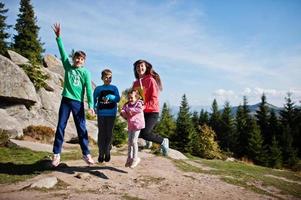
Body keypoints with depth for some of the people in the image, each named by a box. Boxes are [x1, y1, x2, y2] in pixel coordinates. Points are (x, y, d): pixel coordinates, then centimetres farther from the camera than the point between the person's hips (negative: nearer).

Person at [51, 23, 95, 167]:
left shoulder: (86, 72, 2)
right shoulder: (68, 67, 8)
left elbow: (89, 89, -5)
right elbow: (62, 52, 1)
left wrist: (91, 105, -14)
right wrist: (58, 37, -7)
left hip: (78, 102, -1)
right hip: (66, 100, 1)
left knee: (82, 129, 2)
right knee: (60, 127, 2)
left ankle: (86, 154, 10)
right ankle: (56, 154, 11)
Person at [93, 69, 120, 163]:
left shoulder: (114, 88, 5)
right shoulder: (98, 88, 6)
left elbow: (118, 99, -5)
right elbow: (94, 99, 9)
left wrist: (110, 97, -23)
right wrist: (95, 107, -9)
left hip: (111, 114, 0)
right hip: (101, 114, 0)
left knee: (109, 133, 5)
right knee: (101, 133, 3)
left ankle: (107, 152, 20)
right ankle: (101, 153, 12)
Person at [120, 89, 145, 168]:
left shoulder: (139, 103, -6)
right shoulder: (127, 104, 10)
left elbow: (140, 109, -26)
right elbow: (122, 111, 0)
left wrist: (130, 109, -22)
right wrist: (123, 113, -23)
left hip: (137, 124, -6)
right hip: (130, 126, 6)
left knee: (134, 141, -8)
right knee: (129, 141, 10)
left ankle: (135, 158, 7)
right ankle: (129, 158, 23)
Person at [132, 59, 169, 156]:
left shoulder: (151, 80, -8)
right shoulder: (135, 83, 10)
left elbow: (154, 99, -14)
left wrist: (143, 107, -25)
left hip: (152, 112, -6)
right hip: (140, 112, 6)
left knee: (144, 133, -16)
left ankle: (163, 141, 11)